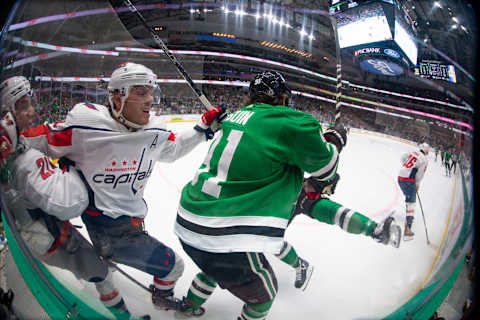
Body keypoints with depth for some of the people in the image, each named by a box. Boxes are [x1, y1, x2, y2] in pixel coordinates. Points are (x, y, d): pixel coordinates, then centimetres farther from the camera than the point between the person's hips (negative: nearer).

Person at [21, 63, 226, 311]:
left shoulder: (154, 131, -6)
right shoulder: (85, 124, -25)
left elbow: (172, 149, 13)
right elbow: (45, 141, -10)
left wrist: (204, 128, 7)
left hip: (131, 219, 7)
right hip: (107, 228, -7)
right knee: (172, 266, -3)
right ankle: (163, 297, 30)